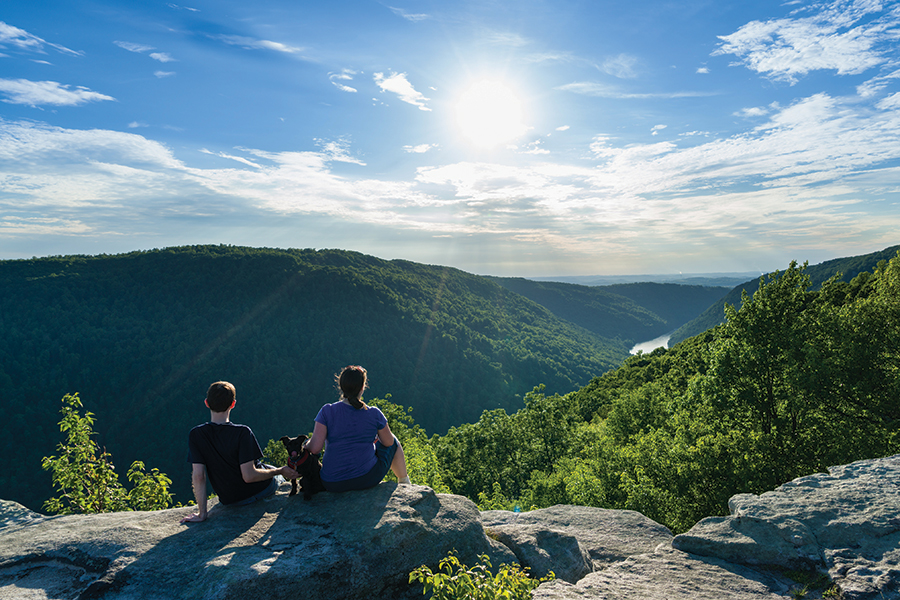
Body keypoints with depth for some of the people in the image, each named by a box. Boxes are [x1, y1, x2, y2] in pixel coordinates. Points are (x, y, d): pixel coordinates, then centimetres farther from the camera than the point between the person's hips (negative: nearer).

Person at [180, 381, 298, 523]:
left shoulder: (196, 435, -18)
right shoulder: (242, 433, -28)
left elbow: (198, 476, -19)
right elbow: (249, 476, -28)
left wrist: (201, 513, -11)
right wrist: (281, 471, -13)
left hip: (229, 500, 3)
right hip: (261, 490, -3)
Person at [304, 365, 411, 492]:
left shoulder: (327, 412, -11)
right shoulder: (374, 414, -10)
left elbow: (314, 448, -16)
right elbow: (388, 442, 3)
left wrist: (307, 444, 7)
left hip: (332, 485, 2)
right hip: (367, 479, -1)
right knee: (393, 442, 27)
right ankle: (404, 482, 43)